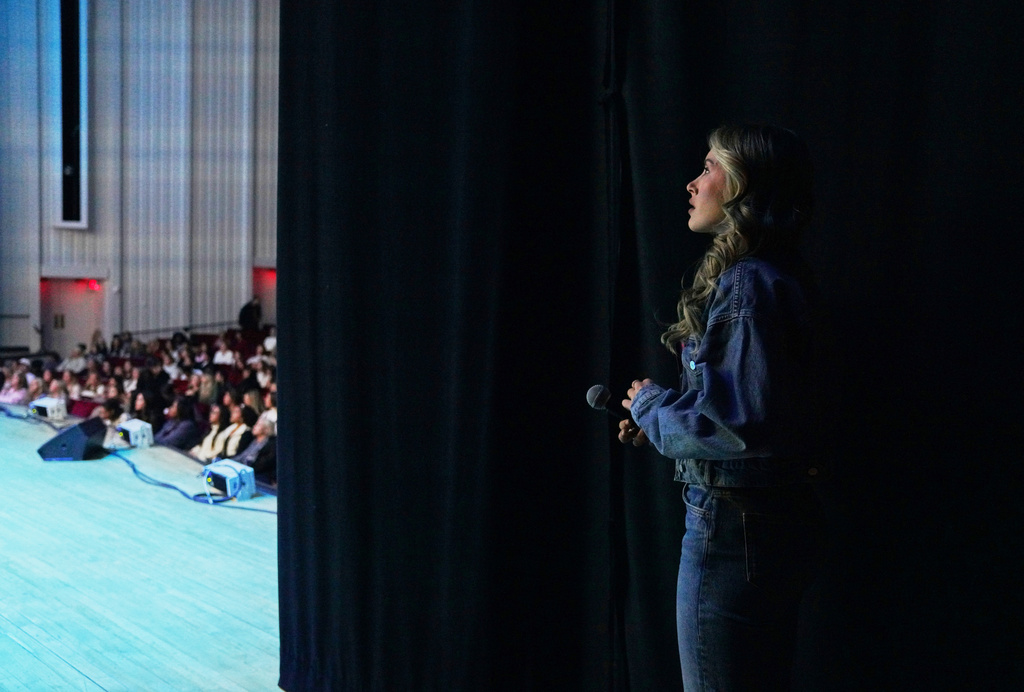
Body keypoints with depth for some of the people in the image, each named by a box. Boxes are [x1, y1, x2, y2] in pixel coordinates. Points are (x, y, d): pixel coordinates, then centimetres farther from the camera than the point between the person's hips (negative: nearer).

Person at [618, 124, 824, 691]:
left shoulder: (747, 285, -18)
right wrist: (658, 423, 10)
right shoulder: (761, 278, 12)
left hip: (734, 527, -10)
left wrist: (652, 405, -9)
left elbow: (745, 421, -24)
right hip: (770, 520, 10)